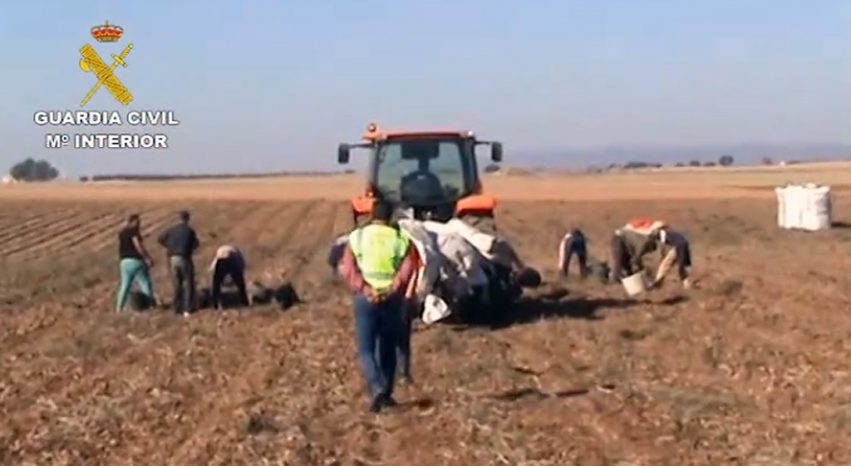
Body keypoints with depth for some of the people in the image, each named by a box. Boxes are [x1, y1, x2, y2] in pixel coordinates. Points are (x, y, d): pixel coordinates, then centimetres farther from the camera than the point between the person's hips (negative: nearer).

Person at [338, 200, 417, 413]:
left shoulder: (357, 237, 4)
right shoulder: (401, 239, 5)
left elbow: (348, 269, -8)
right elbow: (408, 268, -10)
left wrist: (365, 290, -14)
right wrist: (392, 289, -13)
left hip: (365, 298, -1)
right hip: (392, 299, 1)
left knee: (366, 349, 2)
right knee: (388, 349, 15)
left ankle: (377, 389, -19)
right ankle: (386, 394, 21)